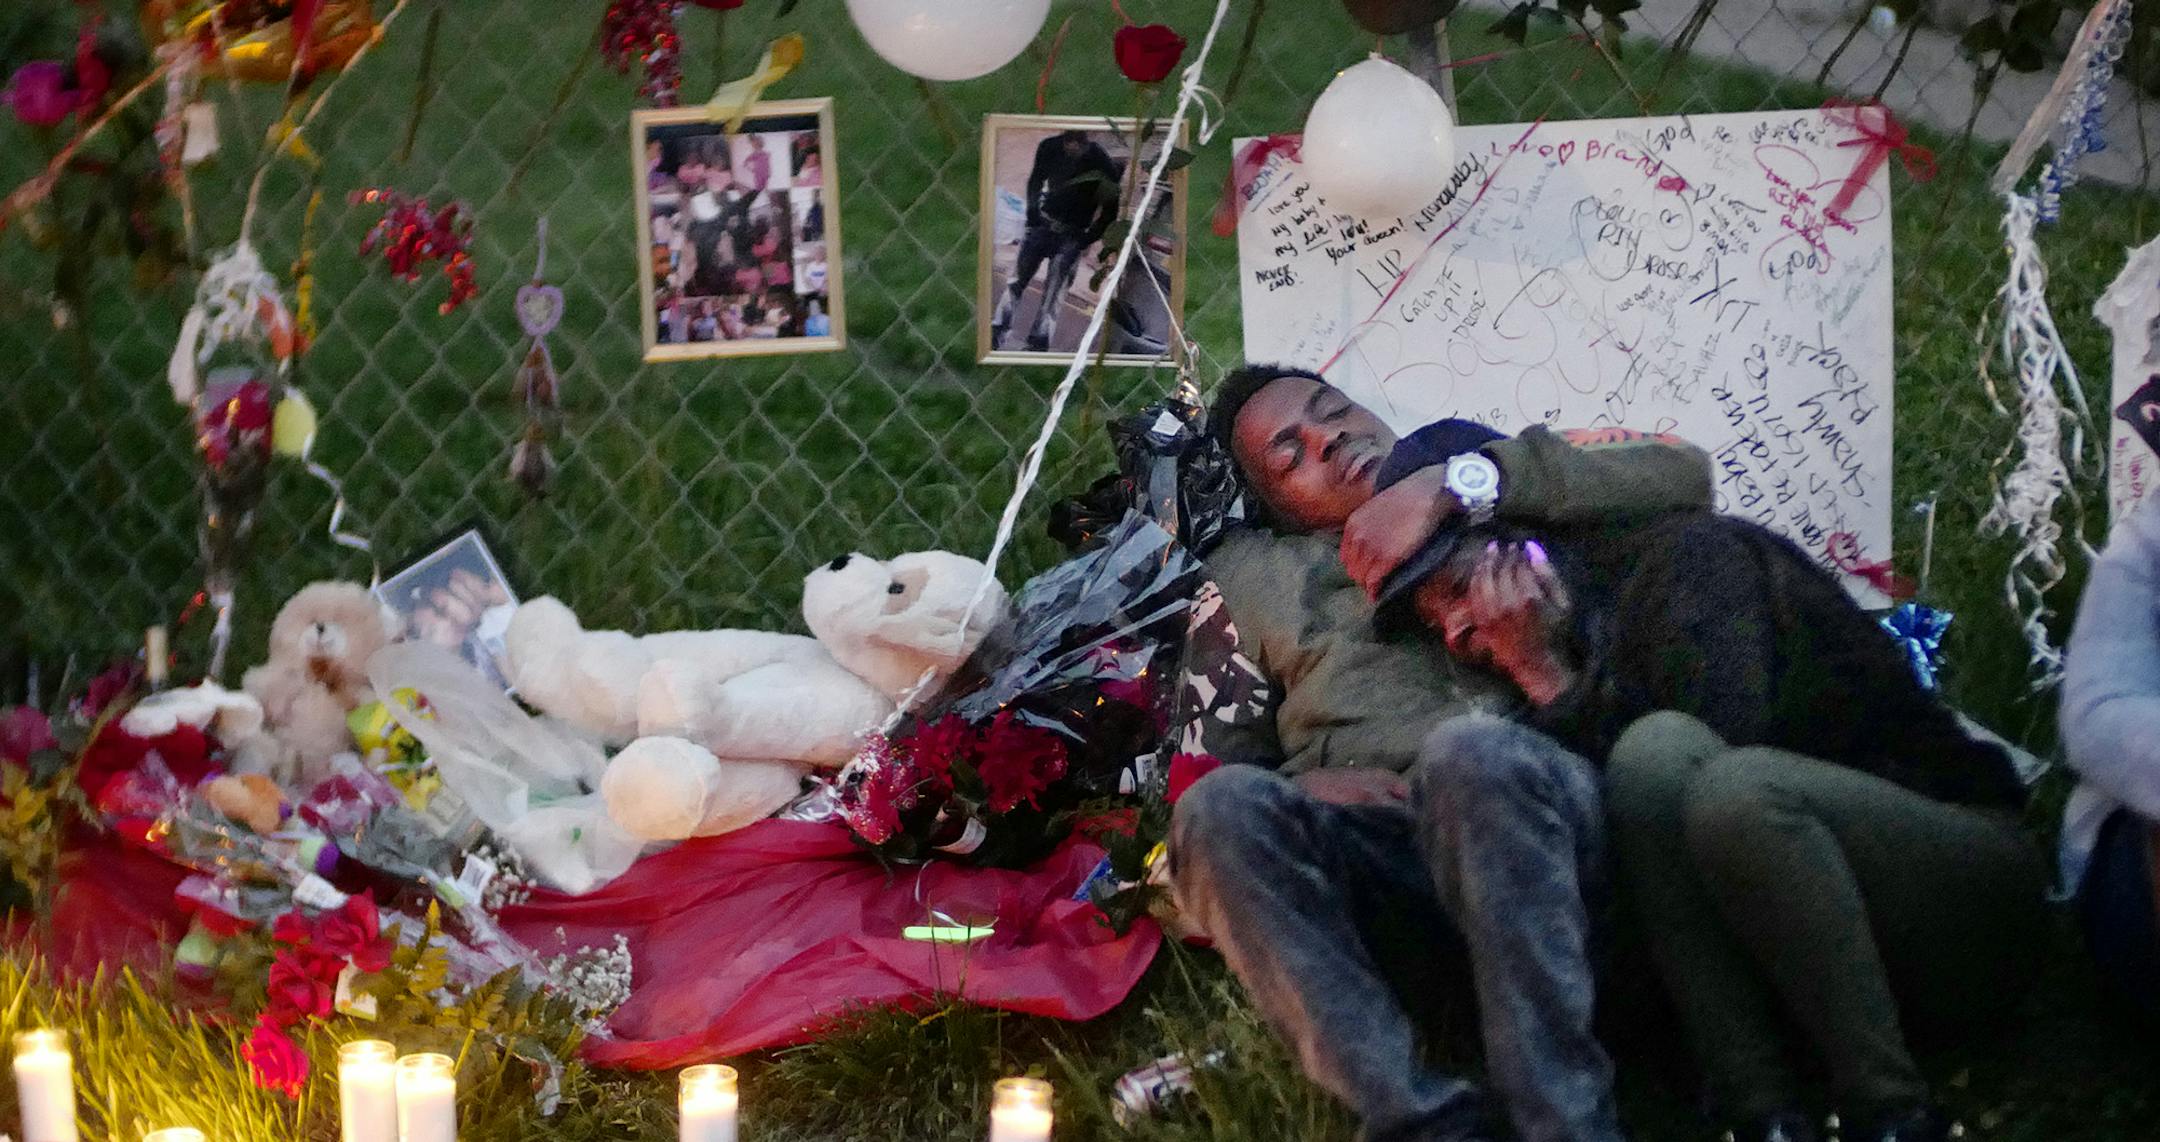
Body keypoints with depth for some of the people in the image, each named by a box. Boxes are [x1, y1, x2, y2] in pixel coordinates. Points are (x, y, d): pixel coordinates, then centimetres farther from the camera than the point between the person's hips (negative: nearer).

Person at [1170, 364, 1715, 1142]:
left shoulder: (1507, 499, 27)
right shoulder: (1247, 573, 31)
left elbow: (1680, 477, 10)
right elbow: (1211, 760, 23)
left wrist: (1455, 485, 2)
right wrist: (1300, 787, -1)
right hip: (1362, 845, 2)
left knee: (1470, 753, -36)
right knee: (1219, 809, -30)